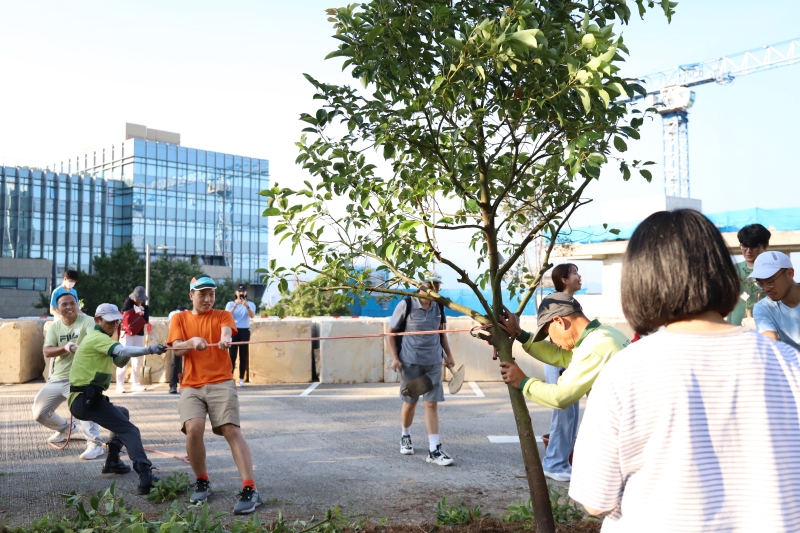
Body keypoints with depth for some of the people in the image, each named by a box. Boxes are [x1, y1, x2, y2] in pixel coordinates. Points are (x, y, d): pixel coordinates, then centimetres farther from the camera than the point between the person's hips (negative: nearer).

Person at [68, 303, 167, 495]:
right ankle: (145, 477, -31)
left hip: (82, 399, 10)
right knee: (129, 430, -17)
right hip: (86, 399, -10)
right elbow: (122, 351, -30)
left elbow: (120, 361, 19)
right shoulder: (97, 338, -10)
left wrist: (124, 355, -2)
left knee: (122, 414, 30)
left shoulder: (96, 337, 20)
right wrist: (148, 349, -43)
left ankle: (112, 462, 29)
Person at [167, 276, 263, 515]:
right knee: (193, 429, -20)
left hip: (221, 383, -1)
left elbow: (226, 330, -15)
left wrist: (225, 338, -40)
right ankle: (202, 482, 5)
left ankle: (249, 489, -20)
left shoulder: (222, 315, 8)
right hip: (191, 386, 1)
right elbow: (177, 349, -1)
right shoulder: (179, 319, 12)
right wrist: (192, 341, -24)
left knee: (232, 430, -17)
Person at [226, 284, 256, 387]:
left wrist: (247, 306, -31)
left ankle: (241, 379, 3)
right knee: (232, 355, -5)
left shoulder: (251, 304, 5)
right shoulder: (230, 304, 5)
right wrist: (235, 305, -25)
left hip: (245, 331, 1)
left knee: (244, 356, 0)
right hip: (234, 330, -1)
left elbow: (252, 316, -13)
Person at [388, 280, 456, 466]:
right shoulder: (406, 304, -10)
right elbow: (391, 331, -4)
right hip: (410, 361, -3)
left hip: (433, 362, 3)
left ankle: (434, 450, 0)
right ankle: (405, 437, 36)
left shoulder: (438, 306, 2)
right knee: (410, 402, 10)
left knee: (432, 403, -2)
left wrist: (449, 355, 10)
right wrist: (394, 357, -10)